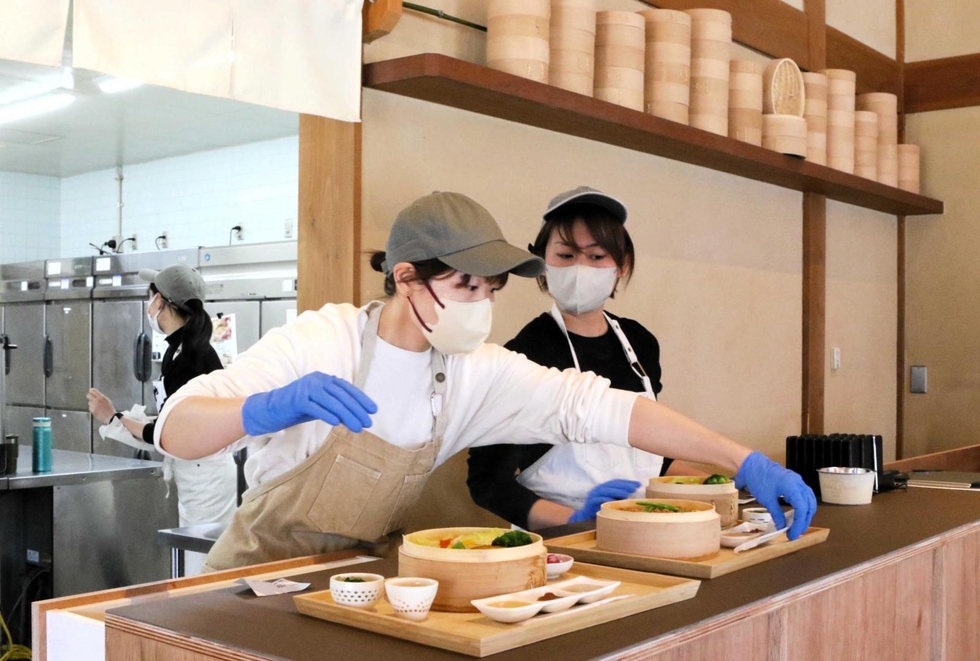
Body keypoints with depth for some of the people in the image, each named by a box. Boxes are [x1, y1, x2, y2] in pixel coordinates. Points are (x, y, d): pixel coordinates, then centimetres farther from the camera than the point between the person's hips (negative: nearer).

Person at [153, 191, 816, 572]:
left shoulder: (476, 372, -7)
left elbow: (597, 406, -13)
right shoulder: (321, 342, -19)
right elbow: (175, 429, -24)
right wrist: (270, 408, -45)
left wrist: (748, 463, -20)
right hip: (261, 577, -3)